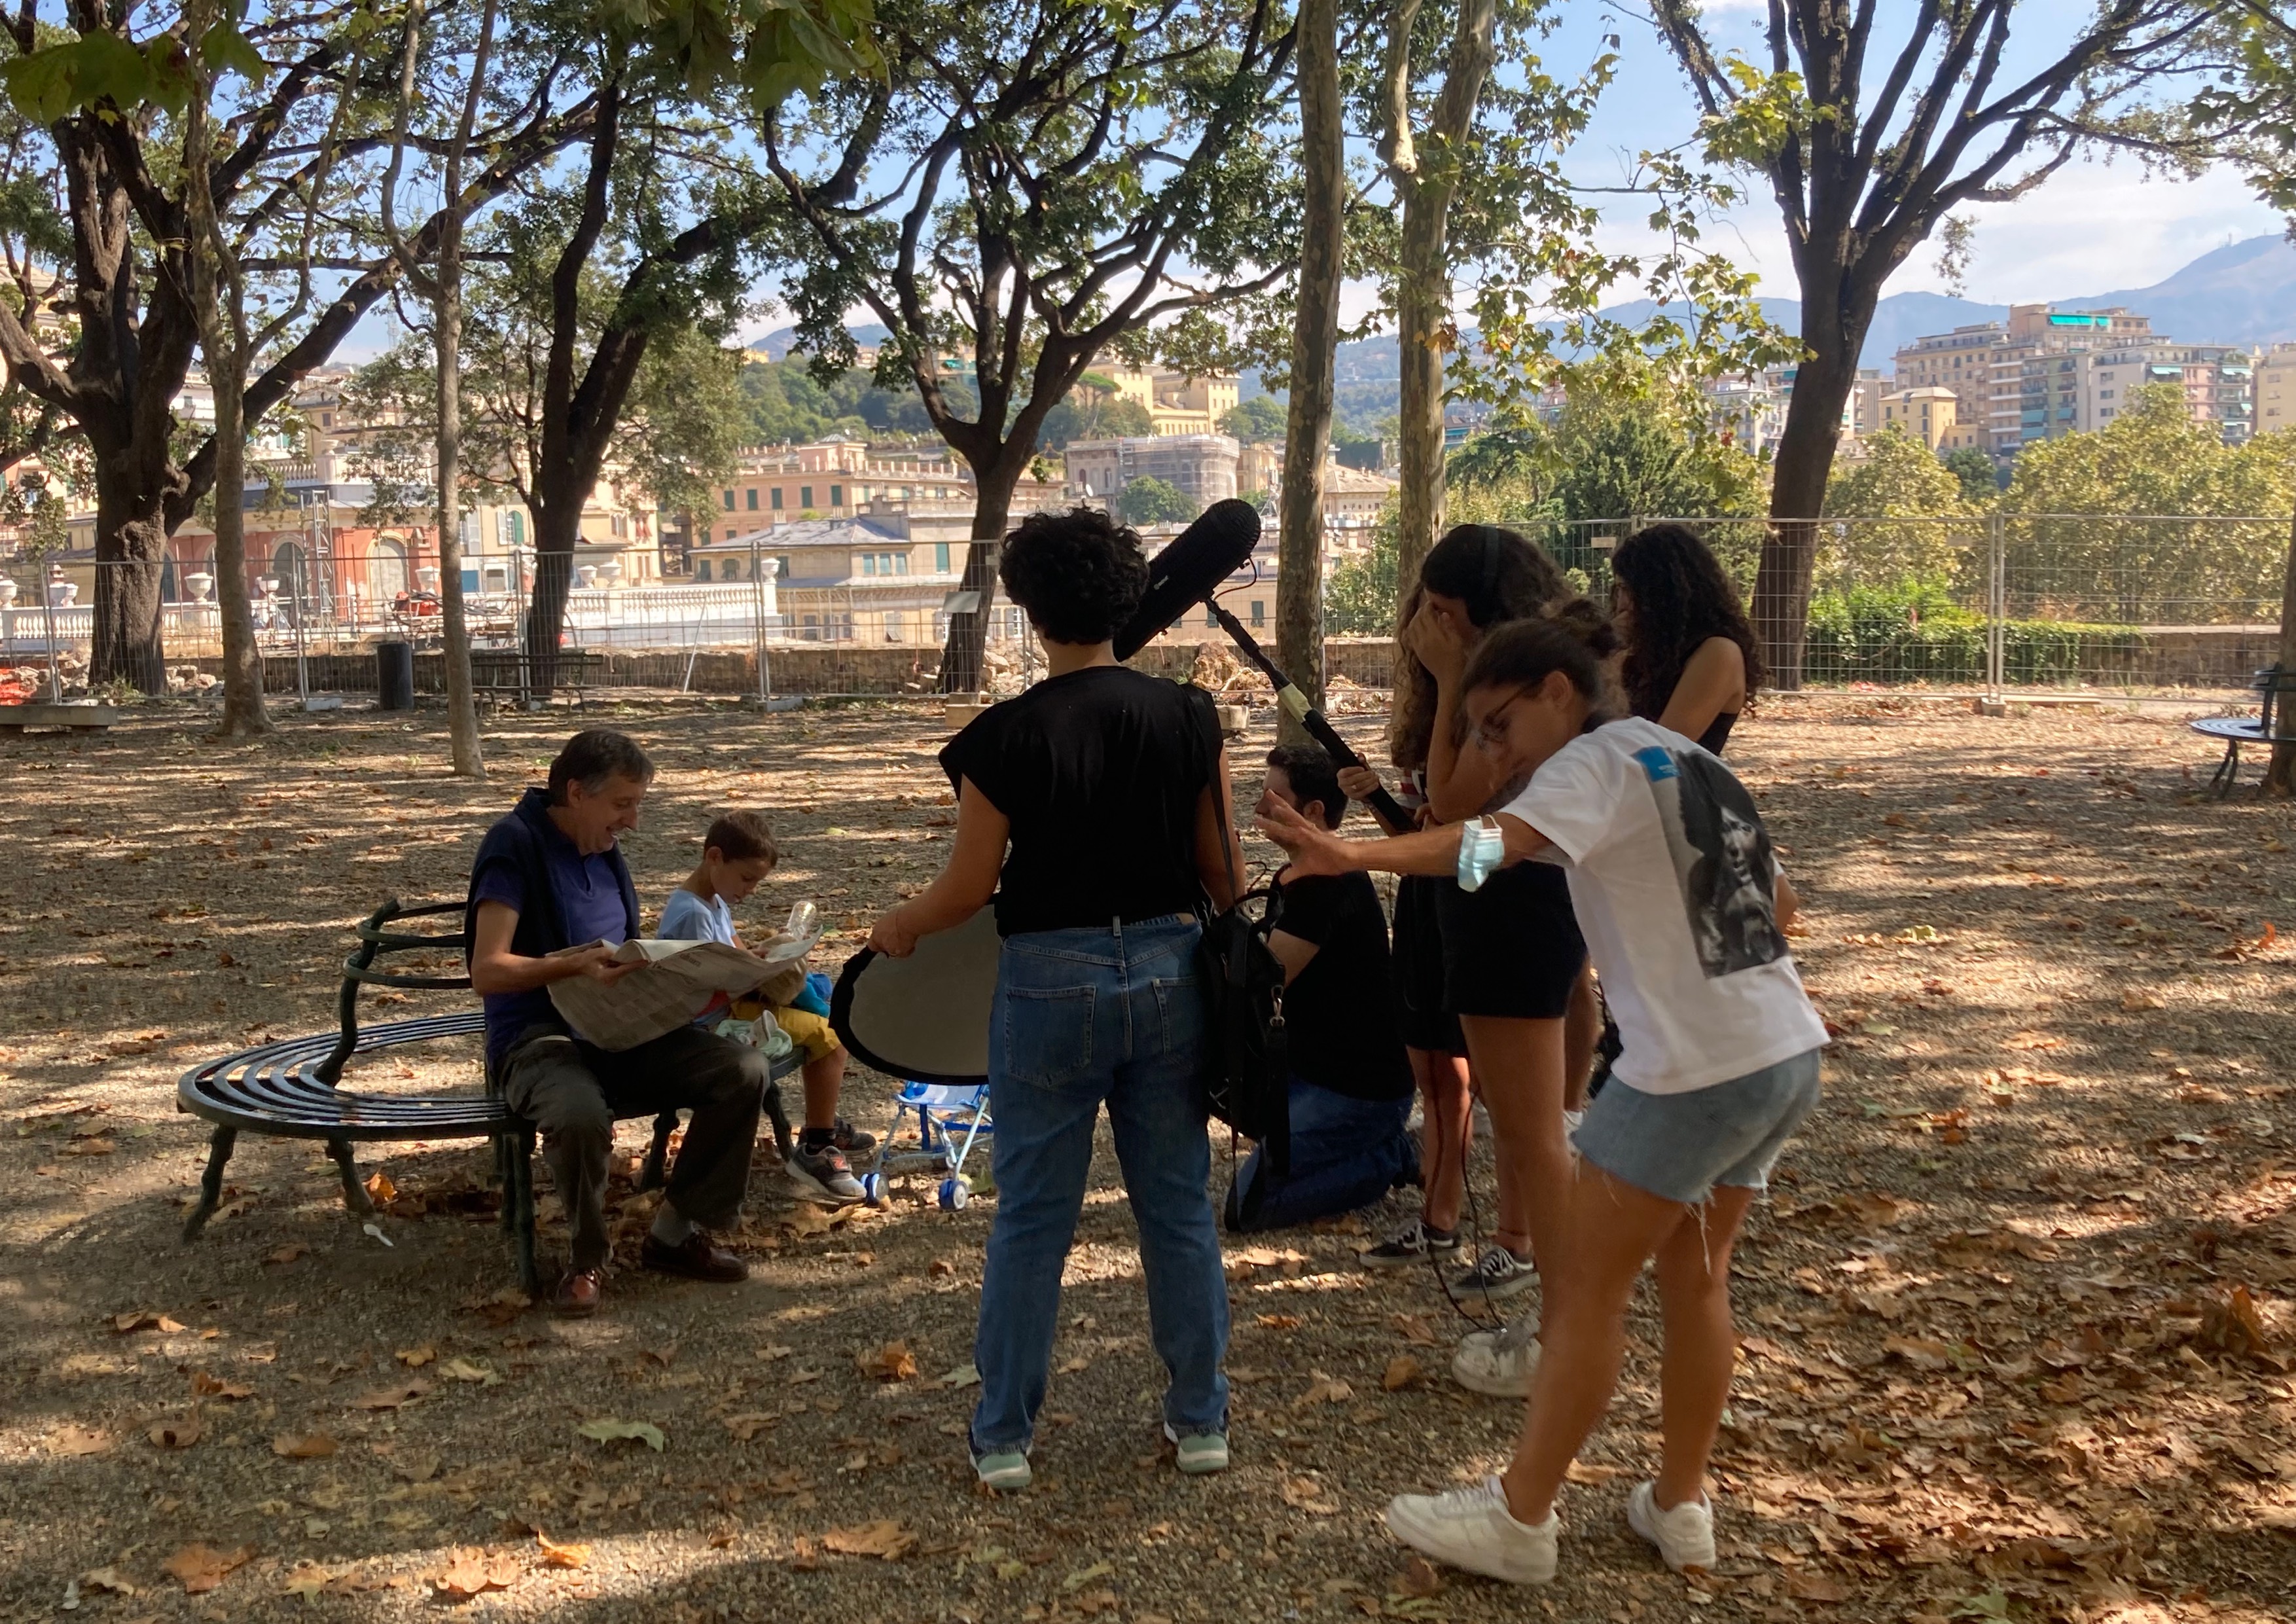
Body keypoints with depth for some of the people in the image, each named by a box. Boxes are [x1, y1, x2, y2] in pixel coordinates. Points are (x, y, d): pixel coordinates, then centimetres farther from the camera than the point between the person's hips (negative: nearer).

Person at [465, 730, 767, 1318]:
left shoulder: (604, 850, 14)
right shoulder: (514, 845, -10)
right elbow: (488, 971, -19)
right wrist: (575, 965, -34)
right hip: (539, 1040, -7)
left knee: (745, 1070, -16)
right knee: (583, 1114, -40)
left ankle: (675, 1234, -2)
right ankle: (587, 1259, -11)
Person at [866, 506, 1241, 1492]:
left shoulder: (1005, 736, -11)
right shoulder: (1188, 718, -3)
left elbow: (970, 886, -6)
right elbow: (1225, 874, 1)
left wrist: (899, 927, 14)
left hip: (1051, 981, -3)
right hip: (1168, 973, 3)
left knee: (1032, 1217, 8)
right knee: (1178, 1207, 14)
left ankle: (1004, 1435, 18)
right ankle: (1200, 1418, 24)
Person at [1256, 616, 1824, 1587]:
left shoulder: (1596, 761, -10)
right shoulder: (1689, 762, 17)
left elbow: (1497, 842, -31)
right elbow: (1779, 903, 24)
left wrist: (1353, 854, -44)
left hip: (1694, 1070, -9)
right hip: (1787, 1055, 9)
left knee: (1585, 1286, 1)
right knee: (1695, 1276, 20)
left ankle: (1519, 1522, 10)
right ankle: (1679, 1507, 30)